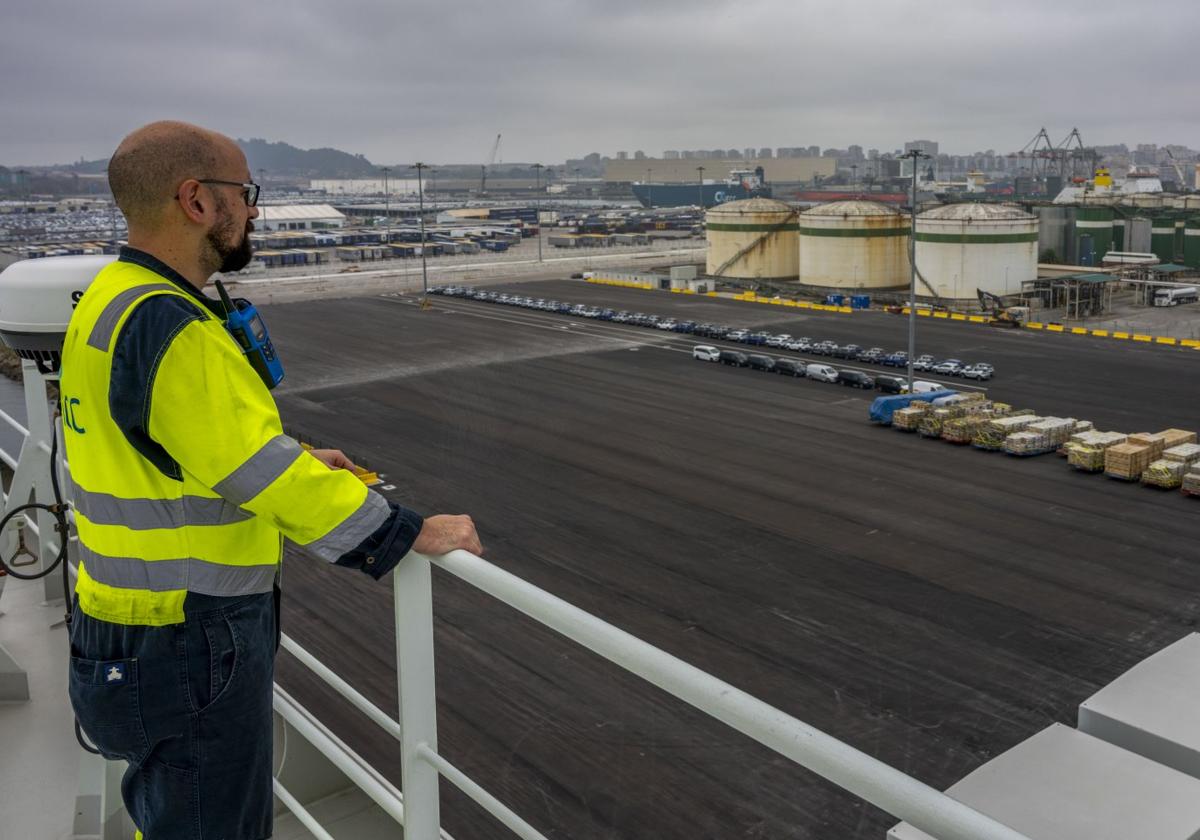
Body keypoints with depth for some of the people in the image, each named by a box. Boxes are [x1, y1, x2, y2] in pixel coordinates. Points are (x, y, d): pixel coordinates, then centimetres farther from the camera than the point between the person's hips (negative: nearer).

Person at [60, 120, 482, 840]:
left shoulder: (115, 298, 8)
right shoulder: (165, 326, -25)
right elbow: (261, 472, -27)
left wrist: (298, 467, 12)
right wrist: (414, 533, -20)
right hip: (192, 647, -10)